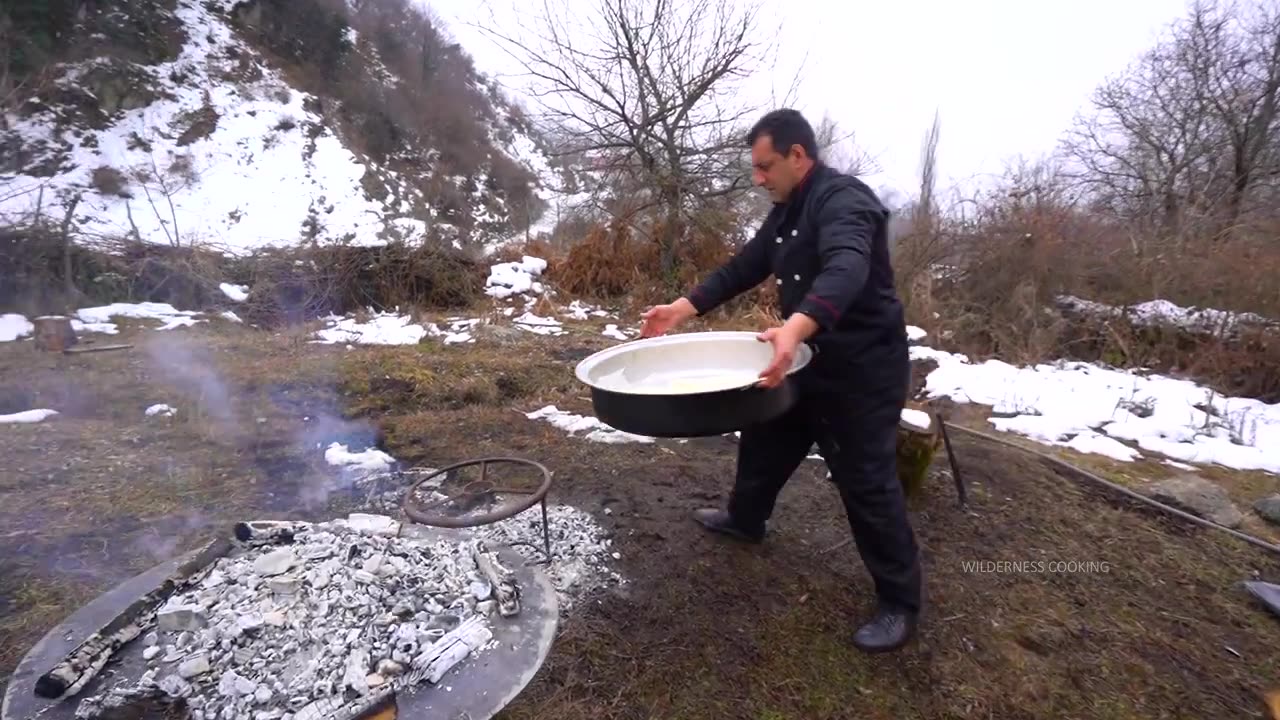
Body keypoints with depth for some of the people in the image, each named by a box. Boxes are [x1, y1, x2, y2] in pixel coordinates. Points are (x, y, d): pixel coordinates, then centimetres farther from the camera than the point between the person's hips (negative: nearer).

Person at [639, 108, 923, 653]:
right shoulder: (786, 211, 10)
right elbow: (745, 267, 13)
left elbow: (845, 271, -40)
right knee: (764, 440, 21)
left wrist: (795, 328, -59)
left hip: (862, 367, -9)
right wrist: (683, 308, 4)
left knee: (866, 482, -2)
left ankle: (899, 603, 17)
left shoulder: (842, 200, -21)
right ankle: (745, 519, 47)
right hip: (809, 359, 9)